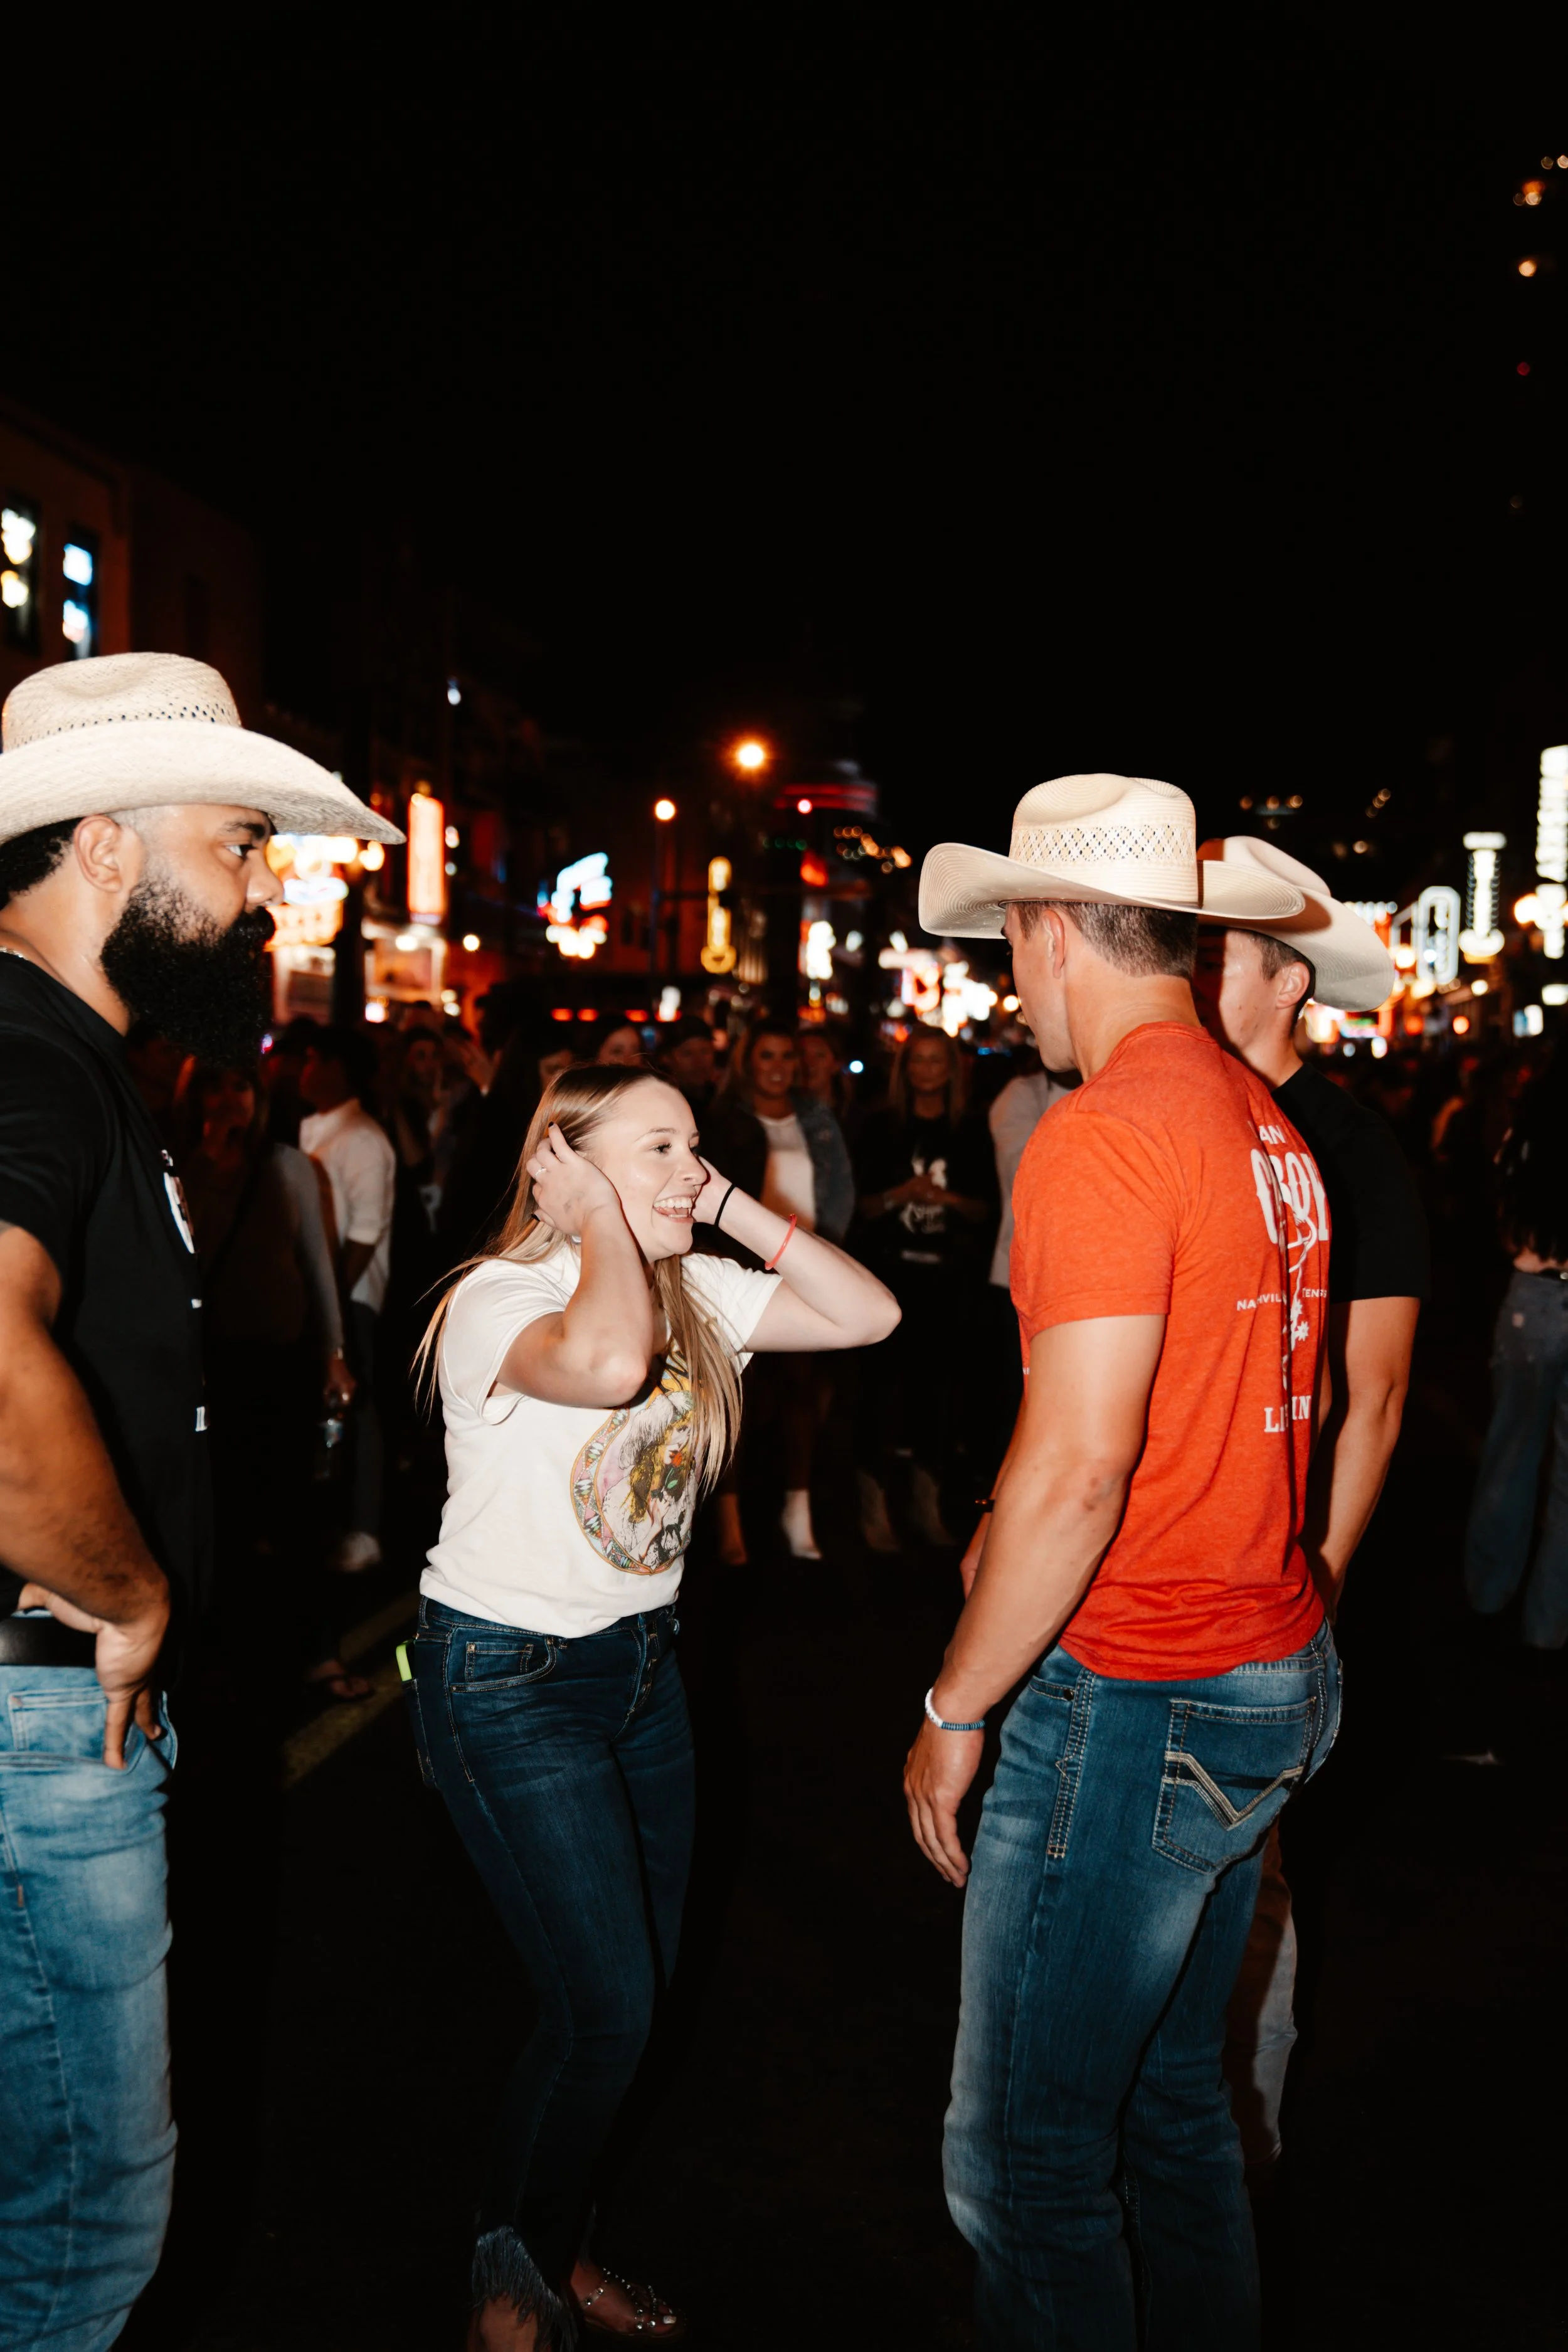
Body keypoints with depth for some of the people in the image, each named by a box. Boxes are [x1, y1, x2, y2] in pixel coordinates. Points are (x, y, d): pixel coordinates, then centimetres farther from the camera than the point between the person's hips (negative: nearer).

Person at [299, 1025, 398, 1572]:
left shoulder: (363, 1141, -12)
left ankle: (362, 1532, 10)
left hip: (348, 1295, -7)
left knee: (351, 1406, 0)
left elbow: (365, 1233, -16)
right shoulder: (310, 1131, 11)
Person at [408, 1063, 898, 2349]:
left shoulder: (695, 1291, 2)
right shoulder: (496, 1298, -21)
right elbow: (606, 1362, -44)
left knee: (637, 1986, 15)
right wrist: (603, 1217, -27)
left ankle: (552, 2249, 38)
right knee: (605, 2008, -5)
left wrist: (730, 1207, -10)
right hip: (505, 1678, -7)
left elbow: (870, 1312, -5)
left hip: (641, 1662, 7)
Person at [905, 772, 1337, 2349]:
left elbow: (1077, 1469, -23)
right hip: (1276, 1678, 9)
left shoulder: (1102, 1135, -19)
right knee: (1171, 2101, 24)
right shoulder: (1267, 1126, 9)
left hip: (1131, 1696, -9)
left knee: (1025, 2157, 6)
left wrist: (954, 1707, -12)